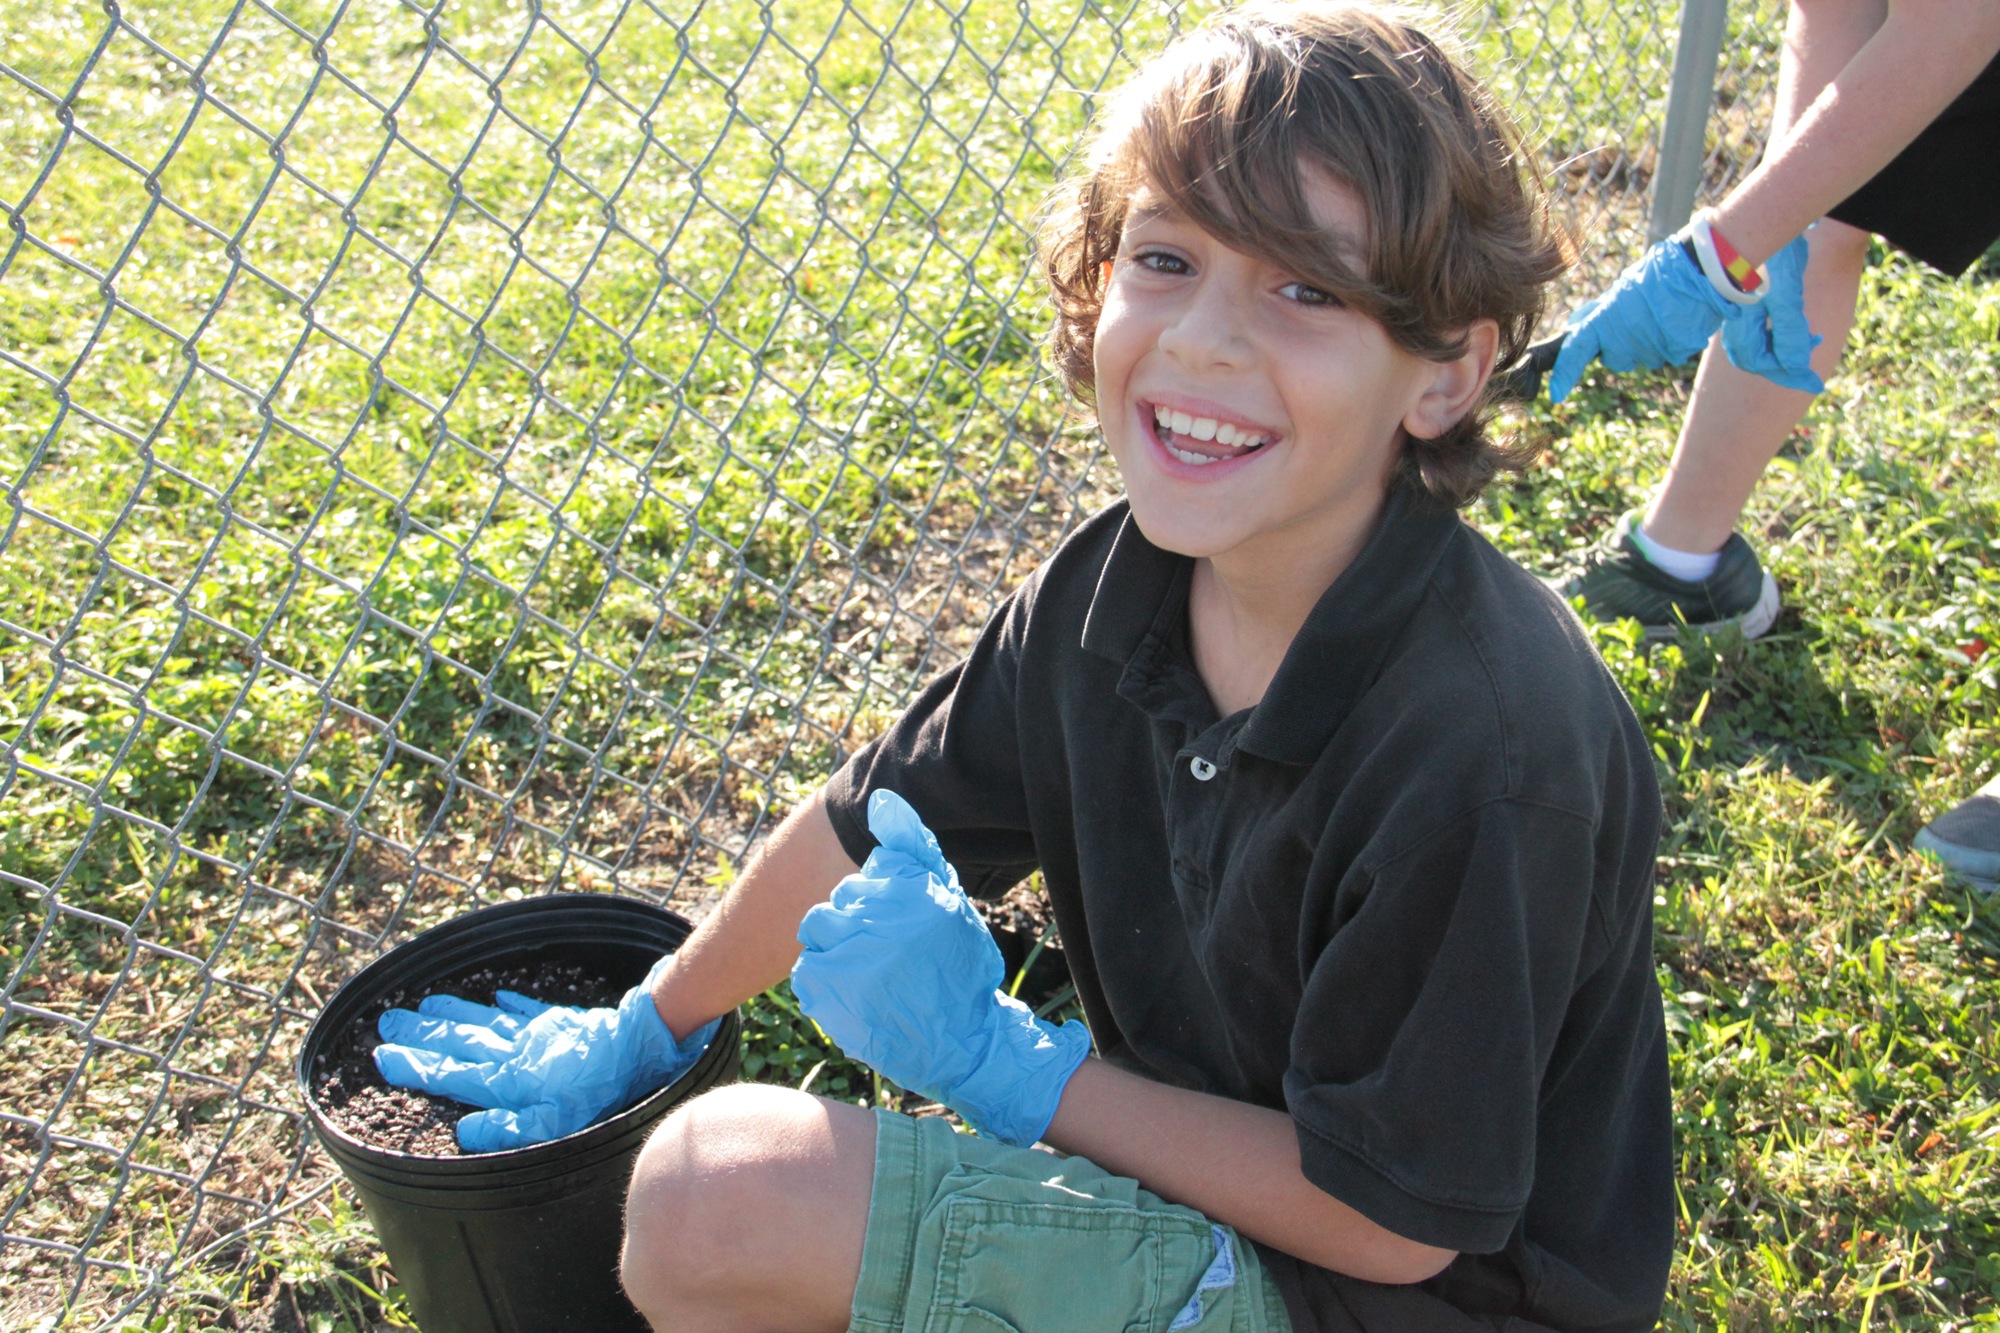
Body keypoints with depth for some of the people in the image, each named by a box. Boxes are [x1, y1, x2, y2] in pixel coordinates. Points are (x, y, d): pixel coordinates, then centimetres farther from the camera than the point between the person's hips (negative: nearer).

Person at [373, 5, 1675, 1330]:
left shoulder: (1484, 755, -30)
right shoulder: (1112, 588, -9)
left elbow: (1390, 1220, -21)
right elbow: (871, 828, 4)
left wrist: (1005, 1064, -17)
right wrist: (633, 1034, 16)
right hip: (1206, 1197, 7)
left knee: (721, 1194, -21)